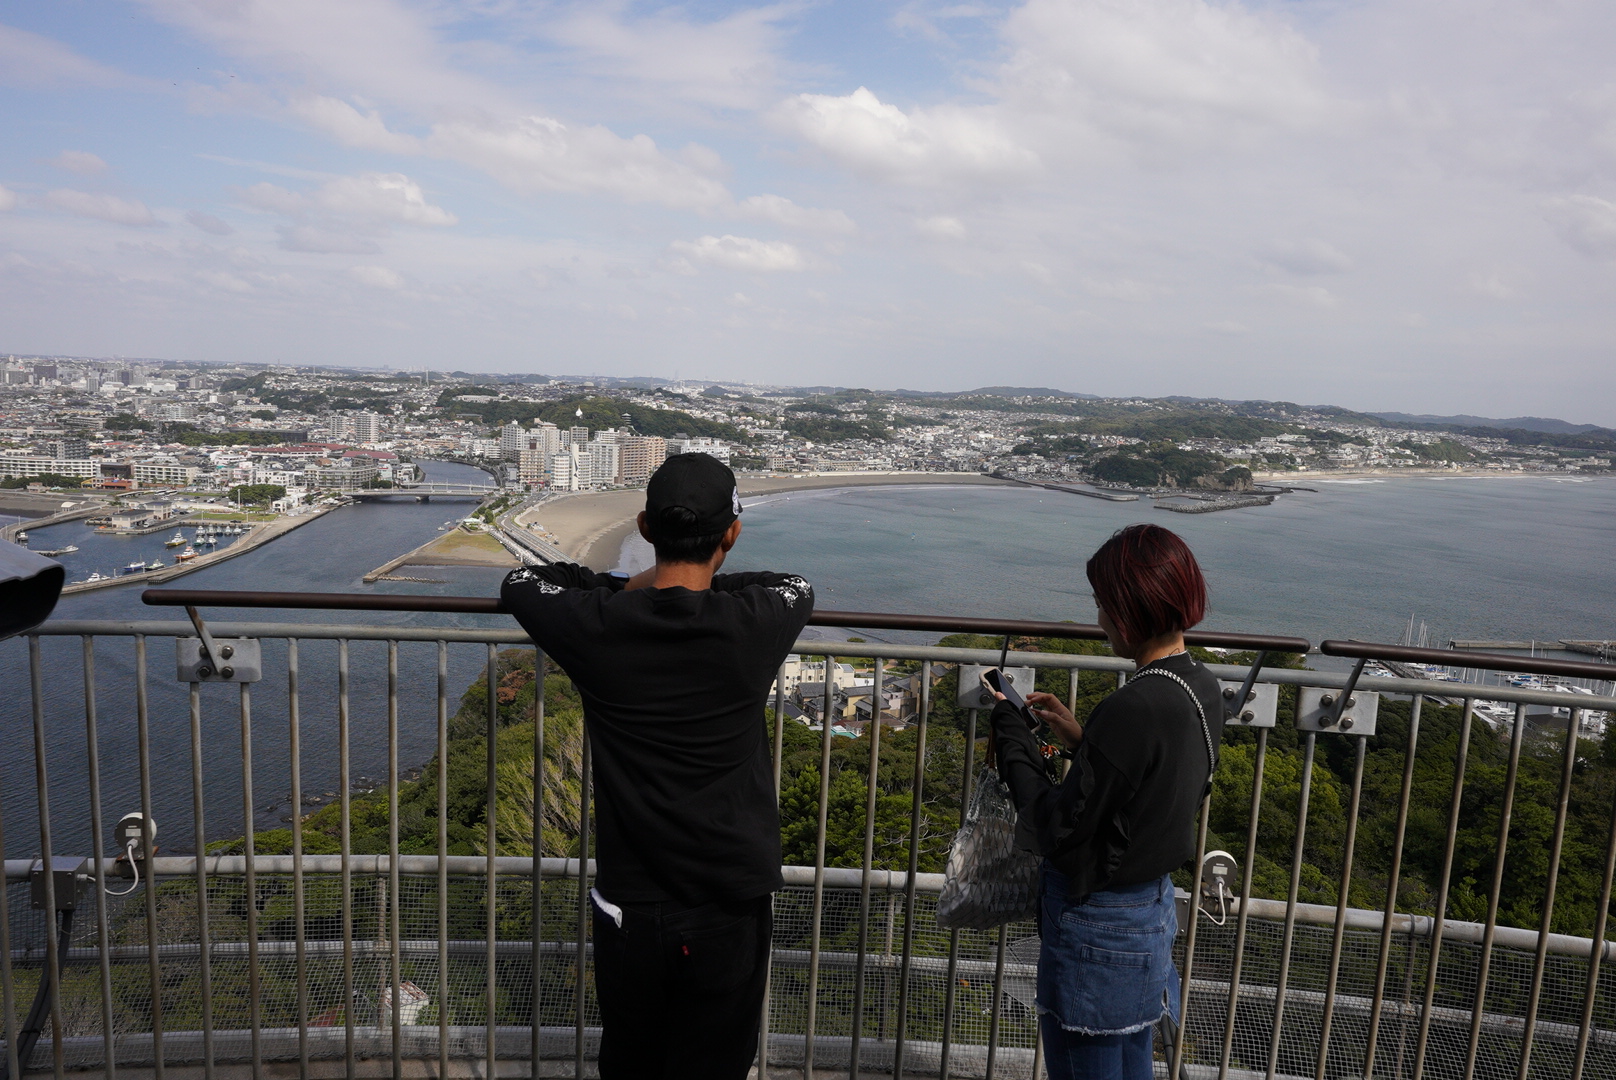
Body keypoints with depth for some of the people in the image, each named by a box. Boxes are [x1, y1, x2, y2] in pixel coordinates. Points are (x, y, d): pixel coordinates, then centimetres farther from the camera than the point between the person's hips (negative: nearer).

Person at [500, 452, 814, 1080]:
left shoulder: (596, 627, -15)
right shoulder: (754, 626, -16)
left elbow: (520, 581, 7)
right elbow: (796, 586, 9)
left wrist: (626, 587, 6)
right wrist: (708, 586, 7)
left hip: (629, 905, 1)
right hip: (730, 909, -1)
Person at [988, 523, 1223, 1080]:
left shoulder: (1133, 708, -30)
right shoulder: (1202, 689, -1)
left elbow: (1060, 830, -24)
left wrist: (1010, 734, -13)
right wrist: (1080, 738, 5)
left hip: (1097, 924, -9)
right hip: (1153, 904, 9)